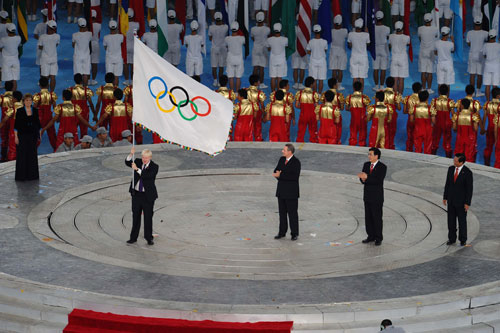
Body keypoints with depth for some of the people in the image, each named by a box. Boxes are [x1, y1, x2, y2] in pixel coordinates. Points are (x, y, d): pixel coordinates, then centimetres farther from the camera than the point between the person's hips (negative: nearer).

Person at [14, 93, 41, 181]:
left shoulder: (35, 110, 5)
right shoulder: (20, 111, -5)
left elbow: (38, 123, 11)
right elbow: (16, 124, -5)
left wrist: (39, 134, 7)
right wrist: (16, 136, -9)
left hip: (32, 134, 3)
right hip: (22, 135, -3)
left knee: (32, 155, 6)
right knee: (22, 155, -1)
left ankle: (32, 174, 15)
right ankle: (21, 175, 4)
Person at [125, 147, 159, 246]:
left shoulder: (154, 167, -9)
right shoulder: (138, 162, 3)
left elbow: (147, 175, -24)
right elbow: (127, 163, -10)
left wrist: (137, 169, -33)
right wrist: (131, 154, -26)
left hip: (148, 195, -4)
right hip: (136, 194, 4)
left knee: (148, 217, 3)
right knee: (135, 216, 11)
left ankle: (149, 238, 14)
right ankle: (133, 237, 18)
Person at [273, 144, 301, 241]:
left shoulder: (296, 162, -13)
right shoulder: (282, 159, 9)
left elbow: (295, 176, -23)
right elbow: (275, 171, 10)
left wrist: (281, 175, -22)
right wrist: (277, 174, -14)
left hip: (291, 192, -7)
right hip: (281, 191, 7)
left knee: (292, 213, -1)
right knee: (282, 212, 12)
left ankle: (294, 233, 7)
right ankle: (282, 232, 21)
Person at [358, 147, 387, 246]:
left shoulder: (382, 167, -15)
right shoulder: (366, 165, 4)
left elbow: (379, 181, -25)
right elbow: (362, 180, 2)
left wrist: (367, 177, -30)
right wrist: (363, 178, -22)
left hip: (377, 197, -6)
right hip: (367, 196, 6)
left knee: (377, 218, 1)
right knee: (368, 217, 11)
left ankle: (379, 238, 12)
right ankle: (371, 236, 22)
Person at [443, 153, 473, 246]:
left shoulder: (467, 172, -20)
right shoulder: (451, 169, -3)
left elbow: (469, 189, -15)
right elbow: (447, 183, 6)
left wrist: (467, 203, -14)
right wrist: (445, 197, 7)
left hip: (461, 200, -5)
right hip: (451, 199, 5)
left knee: (462, 221, 7)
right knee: (451, 220, 10)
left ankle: (463, 240, 24)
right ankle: (452, 239, 24)